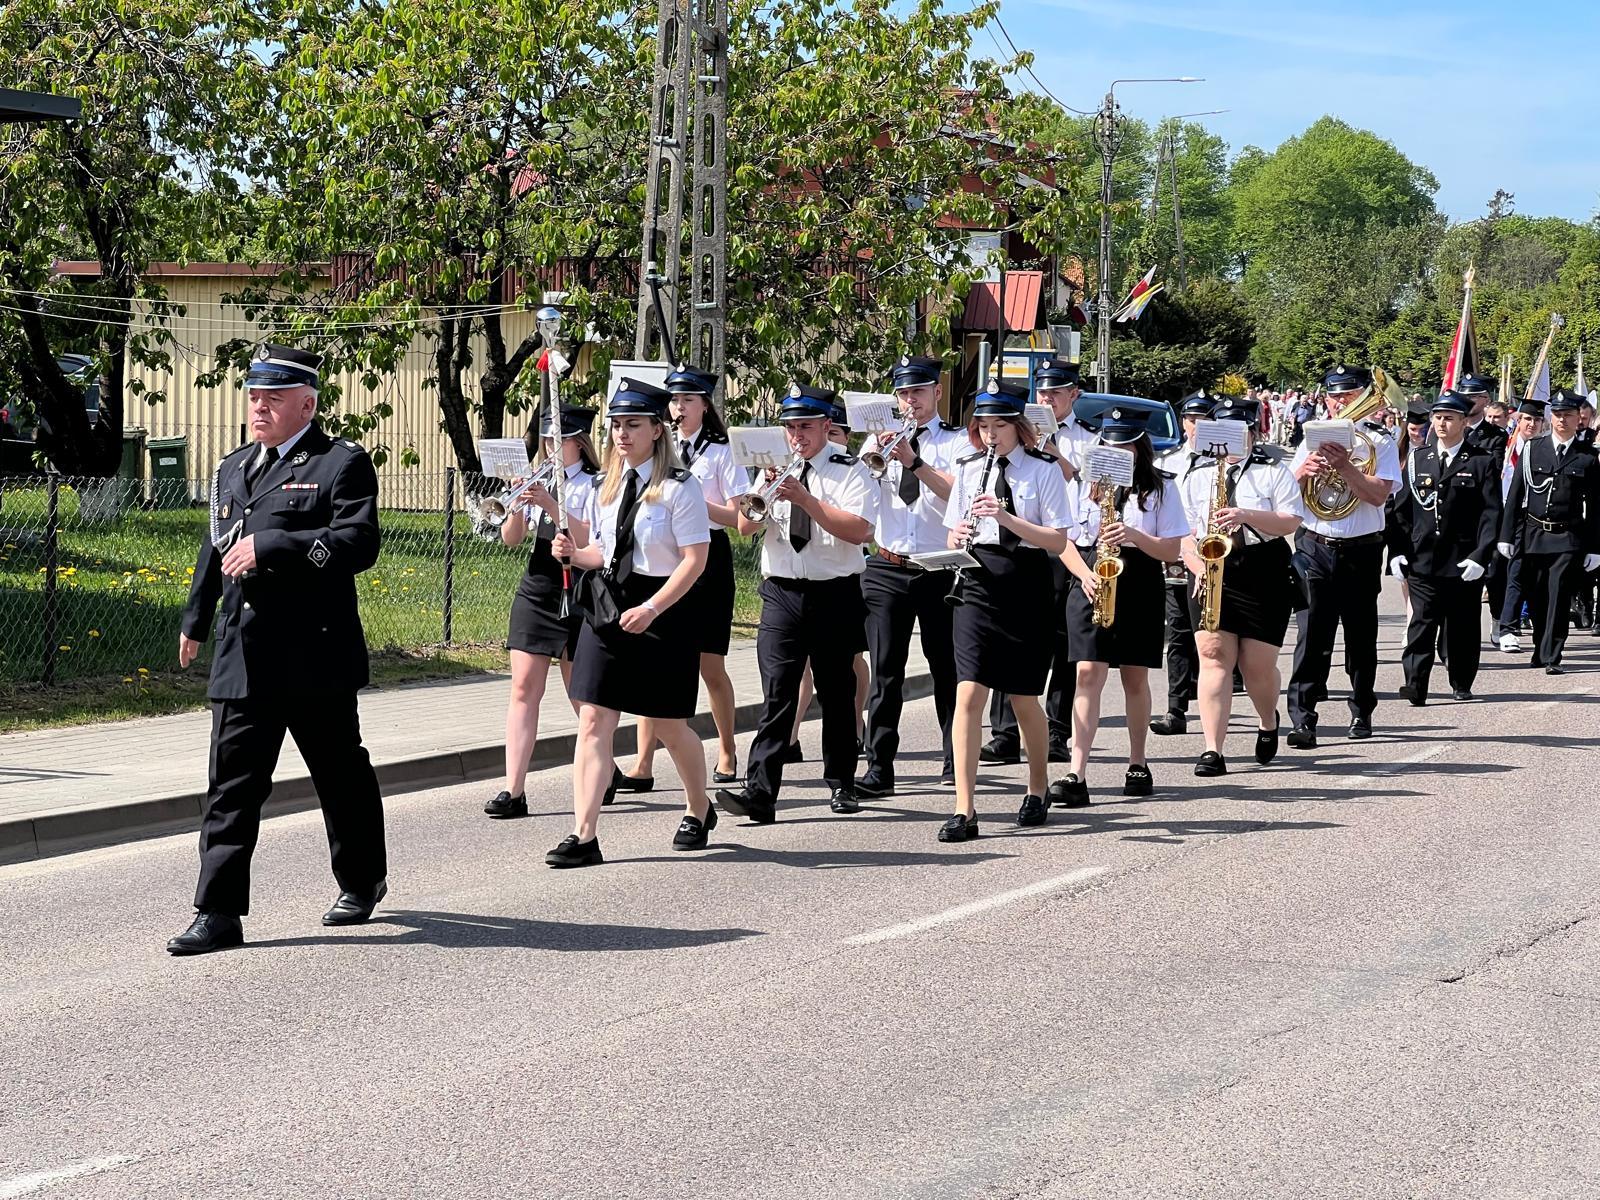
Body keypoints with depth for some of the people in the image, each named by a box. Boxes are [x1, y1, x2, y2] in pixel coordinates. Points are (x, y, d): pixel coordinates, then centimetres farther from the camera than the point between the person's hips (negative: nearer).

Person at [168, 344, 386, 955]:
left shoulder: (343, 464, -5)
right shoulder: (233, 469, 18)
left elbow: (357, 543, -18)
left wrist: (269, 547, -21)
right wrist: (195, 621, 30)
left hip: (315, 657, -5)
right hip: (242, 658, 5)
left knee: (340, 774, 11)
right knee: (232, 783, -2)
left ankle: (362, 880, 31)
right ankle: (219, 913, -3)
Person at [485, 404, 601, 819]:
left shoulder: (594, 485, -5)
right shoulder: (540, 481, 10)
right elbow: (510, 539, 7)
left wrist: (551, 506, -25)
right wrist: (518, 507, -12)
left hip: (577, 593, -4)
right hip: (535, 589, 4)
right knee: (524, 688, -5)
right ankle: (513, 790, -9)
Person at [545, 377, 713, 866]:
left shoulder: (679, 487, -10)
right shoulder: (605, 487, 10)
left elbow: (695, 559, -14)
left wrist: (651, 609, -21)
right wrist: (575, 551, -3)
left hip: (664, 609, -5)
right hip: (608, 605, 5)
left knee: (669, 725, 9)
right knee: (593, 720, -6)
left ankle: (698, 809, 36)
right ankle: (584, 836, -9)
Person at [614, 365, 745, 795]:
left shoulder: (719, 454, 0)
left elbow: (738, 516, -6)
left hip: (707, 556, -3)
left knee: (710, 664, 3)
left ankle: (727, 752, 23)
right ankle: (643, 766, -9)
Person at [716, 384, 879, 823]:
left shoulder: (850, 471, -2)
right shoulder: (774, 469, 11)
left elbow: (858, 529, -17)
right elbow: (745, 525, 1)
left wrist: (805, 499, -22)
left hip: (835, 594, -2)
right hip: (782, 593, 2)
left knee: (836, 692, 8)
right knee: (777, 693, -8)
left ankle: (842, 785, 23)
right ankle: (759, 793, -16)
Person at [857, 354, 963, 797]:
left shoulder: (955, 442, 3)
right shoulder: (880, 439, 11)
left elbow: (959, 493, -15)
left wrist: (915, 462, -25)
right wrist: (873, 460, -19)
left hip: (940, 569, -1)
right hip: (887, 569, 1)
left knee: (947, 666, 9)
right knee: (885, 670, -5)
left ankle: (956, 759, 23)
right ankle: (879, 768, -7)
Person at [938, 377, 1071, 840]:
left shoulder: (1043, 470, -2)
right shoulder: (967, 469, 9)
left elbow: (1058, 541, -8)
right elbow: (953, 536, 13)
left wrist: (1006, 517, -21)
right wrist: (957, 537, -12)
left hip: (1026, 588, -2)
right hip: (978, 586, 2)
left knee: (1023, 698, 8)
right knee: (969, 693, -11)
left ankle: (1037, 789, 32)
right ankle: (964, 809, -12)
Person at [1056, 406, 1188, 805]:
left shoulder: (1160, 487, 4)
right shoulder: (1084, 484, 7)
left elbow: (1172, 551, 0)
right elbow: (1064, 540, 5)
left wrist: (1134, 535, -18)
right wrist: (1085, 575, -13)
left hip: (1140, 587, 0)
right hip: (1091, 586, 0)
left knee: (1135, 677, 8)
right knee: (1088, 673, -11)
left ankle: (1138, 765, 25)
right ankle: (1077, 776, -18)